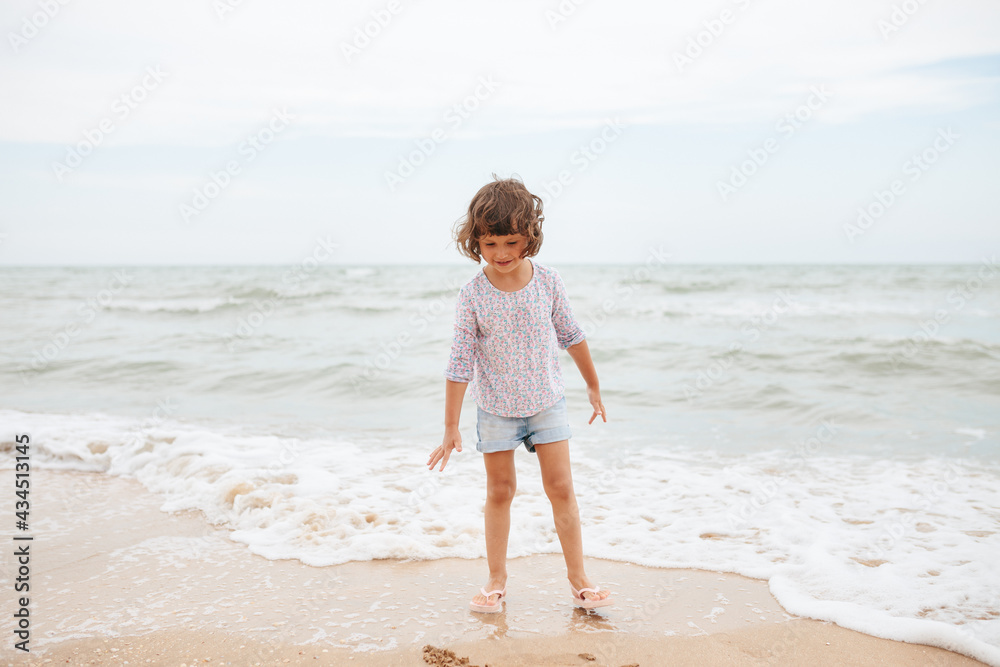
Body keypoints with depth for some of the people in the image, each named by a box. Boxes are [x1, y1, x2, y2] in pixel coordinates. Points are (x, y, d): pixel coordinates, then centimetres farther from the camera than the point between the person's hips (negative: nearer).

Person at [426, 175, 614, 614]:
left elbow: (571, 335, 5)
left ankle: (578, 577, 15)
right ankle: (496, 580, 23)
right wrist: (451, 428, -13)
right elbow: (459, 363, -13)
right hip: (496, 409, -1)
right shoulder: (473, 295, -15)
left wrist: (593, 386, 14)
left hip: (546, 402, 1)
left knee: (561, 488, 3)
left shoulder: (547, 281, -9)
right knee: (499, 492, 9)